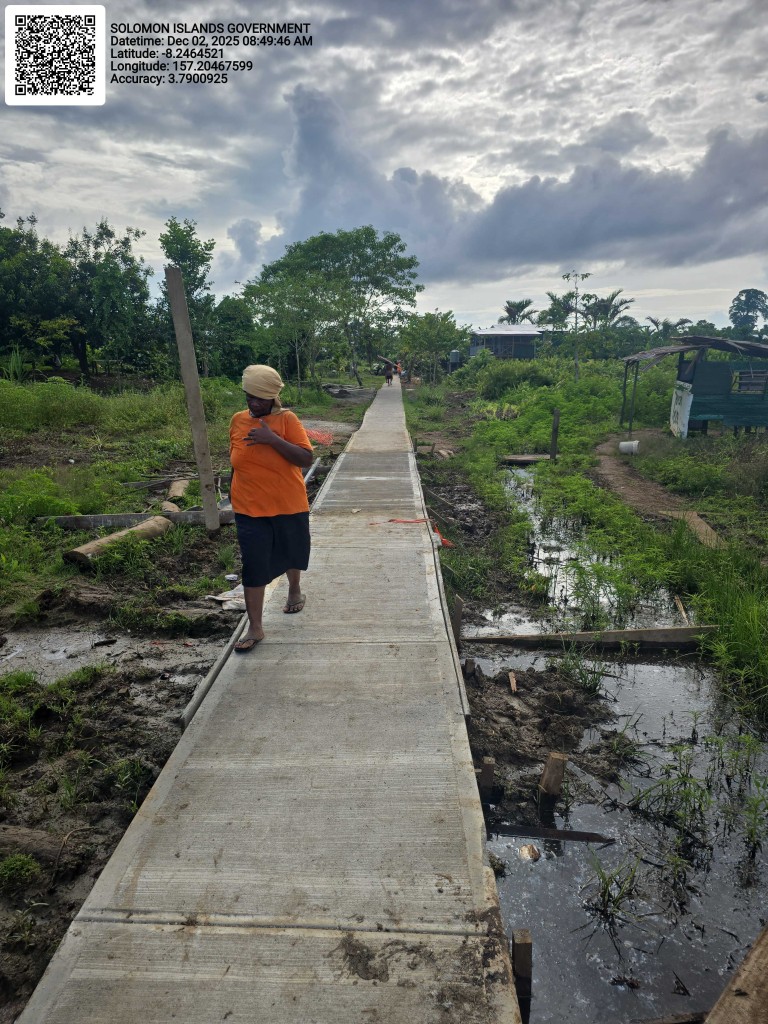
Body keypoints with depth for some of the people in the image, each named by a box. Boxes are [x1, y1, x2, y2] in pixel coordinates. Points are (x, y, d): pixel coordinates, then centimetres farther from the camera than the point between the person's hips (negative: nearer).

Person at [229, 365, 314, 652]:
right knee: (253, 567, -1)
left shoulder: (287, 419, -11)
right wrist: (233, 492, 17)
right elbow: (235, 461, 12)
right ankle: (255, 628, 8)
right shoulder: (238, 420, -1)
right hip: (250, 509, 1)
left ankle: (295, 591, 50)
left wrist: (273, 439, -28)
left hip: (289, 506, -1)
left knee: (292, 553, 20)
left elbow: (306, 458, -19)